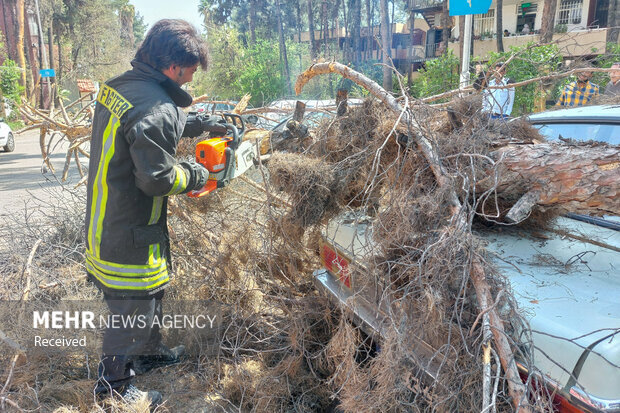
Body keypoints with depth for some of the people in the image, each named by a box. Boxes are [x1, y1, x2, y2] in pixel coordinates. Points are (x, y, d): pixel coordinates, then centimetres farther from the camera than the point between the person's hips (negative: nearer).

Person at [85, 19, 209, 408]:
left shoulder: (117, 86, 3)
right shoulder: (157, 110, -27)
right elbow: (157, 178, -28)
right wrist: (194, 174, -9)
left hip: (104, 220, 10)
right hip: (130, 234, -10)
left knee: (150, 290, 26)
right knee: (134, 306, 8)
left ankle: (150, 350, 47)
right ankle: (114, 384, 27)